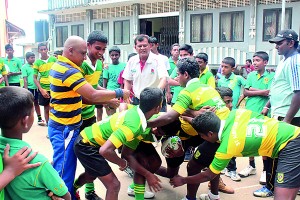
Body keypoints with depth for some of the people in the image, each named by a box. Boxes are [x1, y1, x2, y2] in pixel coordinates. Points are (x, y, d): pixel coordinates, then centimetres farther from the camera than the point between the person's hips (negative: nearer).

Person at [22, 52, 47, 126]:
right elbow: (25, 79, -11)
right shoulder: (24, 67, -7)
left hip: (36, 87, 5)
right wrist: (26, 90, -14)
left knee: (36, 103, 13)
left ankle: (39, 119, 20)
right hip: (29, 88, -5)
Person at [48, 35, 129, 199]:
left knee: (62, 168, 20)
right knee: (65, 171, 1)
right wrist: (119, 93, -11)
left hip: (60, 125, 10)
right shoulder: (69, 71, -21)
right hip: (65, 128, -10)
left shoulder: (58, 66, 11)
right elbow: (93, 96, -25)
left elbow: (79, 97, 11)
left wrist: (106, 101, 4)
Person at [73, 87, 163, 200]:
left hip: (87, 139, 9)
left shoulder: (136, 110, -8)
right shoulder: (134, 125, -33)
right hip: (86, 145, -9)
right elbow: (105, 150, -39)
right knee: (113, 184, -9)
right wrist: (123, 163, -20)